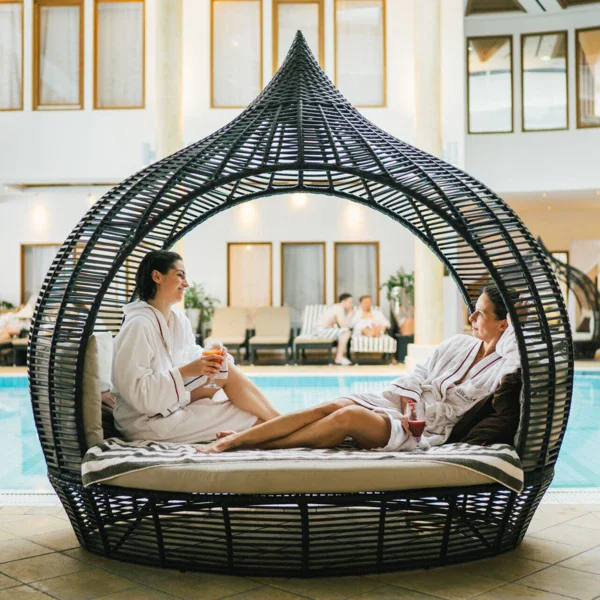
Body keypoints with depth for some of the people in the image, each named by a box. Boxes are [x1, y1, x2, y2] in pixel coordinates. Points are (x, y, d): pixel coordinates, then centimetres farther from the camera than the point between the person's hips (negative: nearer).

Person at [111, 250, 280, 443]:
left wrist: (212, 358, -12)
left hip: (173, 404, 8)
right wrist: (185, 371, -28)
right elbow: (135, 389, -24)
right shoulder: (138, 325, -20)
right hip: (145, 420, -8)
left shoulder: (180, 320, 6)